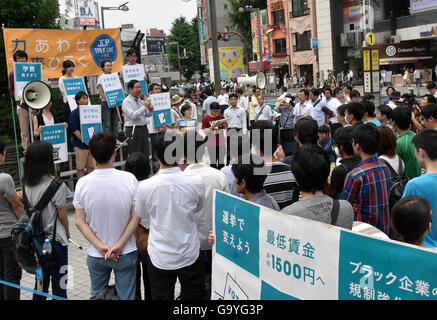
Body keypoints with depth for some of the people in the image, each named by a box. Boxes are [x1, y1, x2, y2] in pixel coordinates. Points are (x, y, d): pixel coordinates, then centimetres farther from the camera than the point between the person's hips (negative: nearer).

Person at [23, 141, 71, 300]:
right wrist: (67, 234, 4)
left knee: (41, 280, 18)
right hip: (55, 239, -6)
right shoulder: (56, 185, -18)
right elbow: (62, 215, -12)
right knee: (59, 282, 6)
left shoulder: (26, 184, -1)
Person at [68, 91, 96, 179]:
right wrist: (85, 141, -16)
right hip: (80, 145, -5)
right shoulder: (74, 114, -5)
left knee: (91, 166, 9)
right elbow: (75, 130, -11)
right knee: (80, 168, 3)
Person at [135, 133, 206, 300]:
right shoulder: (196, 183, -16)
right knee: (193, 296, 19)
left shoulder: (145, 186, -17)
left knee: (161, 296, 17)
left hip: (159, 258, 0)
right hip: (189, 256, 0)